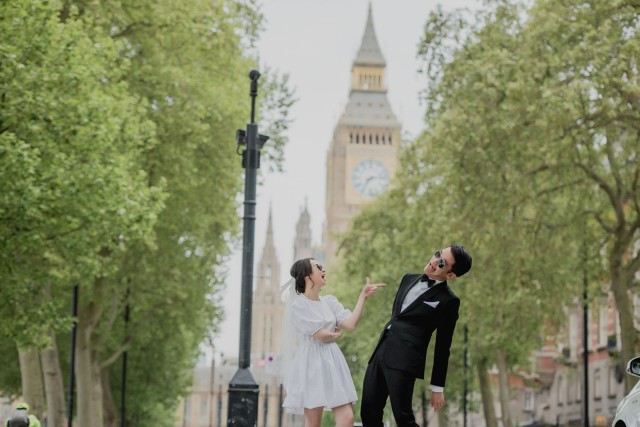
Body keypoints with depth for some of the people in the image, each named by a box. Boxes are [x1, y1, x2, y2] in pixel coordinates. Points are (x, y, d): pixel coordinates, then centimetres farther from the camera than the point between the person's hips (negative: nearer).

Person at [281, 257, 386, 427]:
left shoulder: (330, 301, 13)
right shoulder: (298, 305, -7)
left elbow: (351, 324, 0)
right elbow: (321, 335, -12)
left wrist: (363, 296, 1)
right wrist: (336, 335, 8)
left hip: (332, 362, 6)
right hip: (311, 364, -6)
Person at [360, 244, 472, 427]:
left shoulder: (448, 301, -4)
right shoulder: (409, 280, 16)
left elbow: (442, 347, -2)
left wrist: (437, 387, 0)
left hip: (404, 360, -7)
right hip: (380, 353, 7)